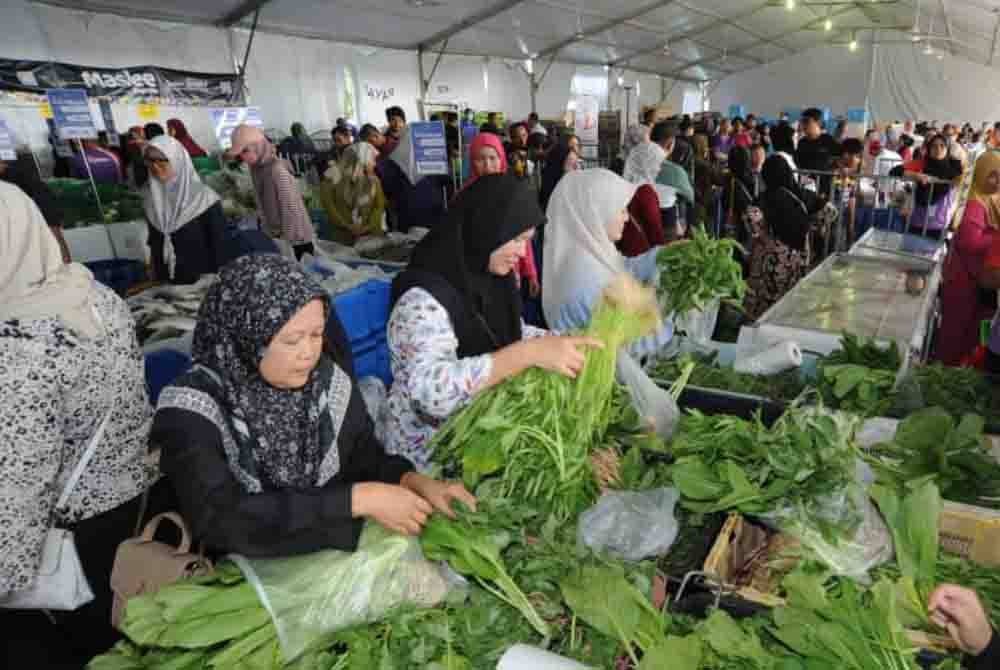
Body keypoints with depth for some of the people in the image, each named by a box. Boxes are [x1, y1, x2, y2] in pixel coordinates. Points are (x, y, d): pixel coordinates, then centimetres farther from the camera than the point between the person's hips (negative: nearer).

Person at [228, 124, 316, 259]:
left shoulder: (278, 170, -22)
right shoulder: (256, 168, 3)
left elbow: (291, 208, -21)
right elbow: (262, 205, 10)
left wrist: (287, 240, -18)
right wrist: (266, 230, 9)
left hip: (296, 238, -7)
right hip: (275, 236, 7)